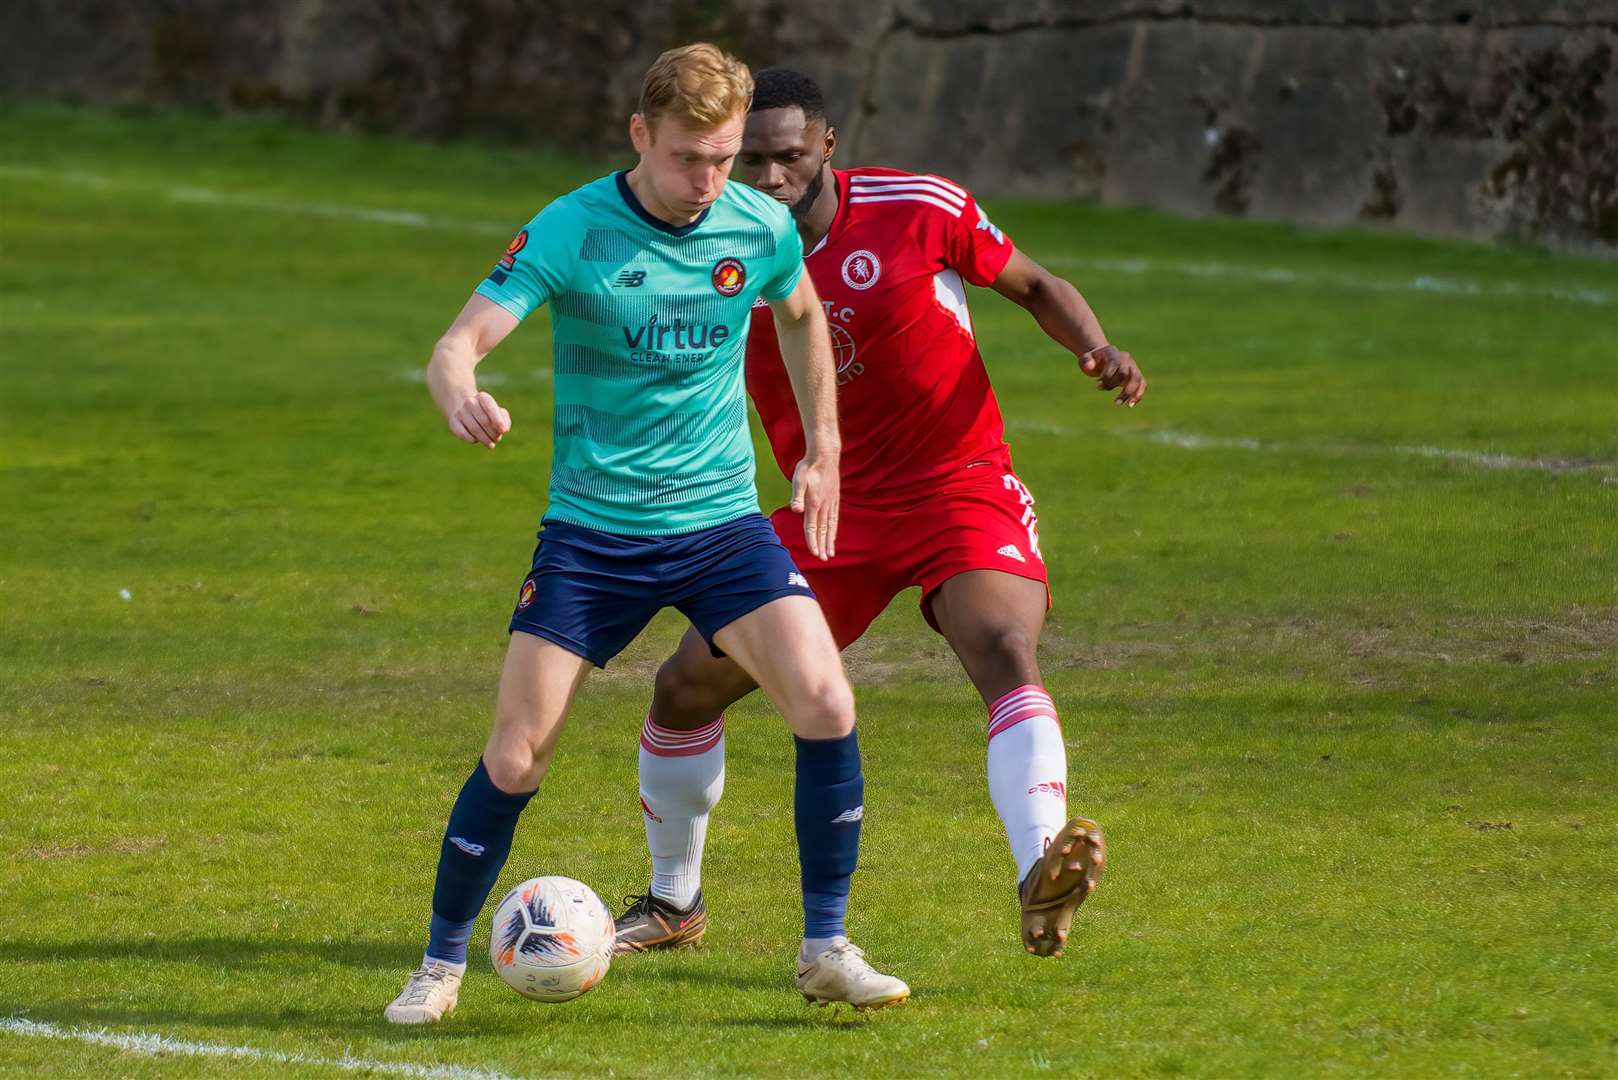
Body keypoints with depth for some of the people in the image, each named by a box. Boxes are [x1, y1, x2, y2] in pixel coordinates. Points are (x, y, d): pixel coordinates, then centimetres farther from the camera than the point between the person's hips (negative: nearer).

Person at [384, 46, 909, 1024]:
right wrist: (463, 397, -44)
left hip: (723, 520, 2)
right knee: (516, 756, -6)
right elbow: (458, 346, -21)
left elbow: (802, 317, 21)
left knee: (826, 704, -16)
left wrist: (822, 449, 18)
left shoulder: (761, 227, -2)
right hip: (592, 531, -2)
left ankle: (827, 951, -3)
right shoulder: (568, 232, -13)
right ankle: (441, 967, 14)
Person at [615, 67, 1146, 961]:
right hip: (835, 509, 4)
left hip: (962, 492, -4)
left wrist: (1097, 351, -16)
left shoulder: (920, 211, -12)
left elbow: (1034, 285, 2)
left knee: (1005, 652, -32)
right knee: (686, 686, 2)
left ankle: (1041, 885, -48)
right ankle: (673, 904, 25)